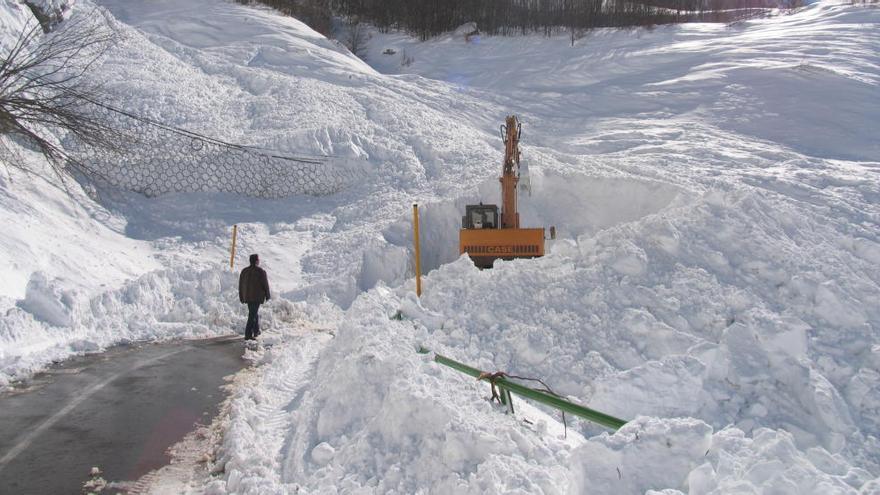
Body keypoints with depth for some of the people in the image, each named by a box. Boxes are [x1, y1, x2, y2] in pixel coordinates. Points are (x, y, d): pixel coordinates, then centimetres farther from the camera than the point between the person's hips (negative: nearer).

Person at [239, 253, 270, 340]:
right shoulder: (261, 271, -10)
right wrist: (267, 296, 7)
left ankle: (256, 331, 30)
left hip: (247, 297, 6)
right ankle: (248, 334, -11)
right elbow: (265, 285, -6)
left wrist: (241, 297, 19)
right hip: (257, 297, -6)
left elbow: (240, 285, 12)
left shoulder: (244, 271, 9)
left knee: (255, 313, 21)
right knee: (253, 315, -6)